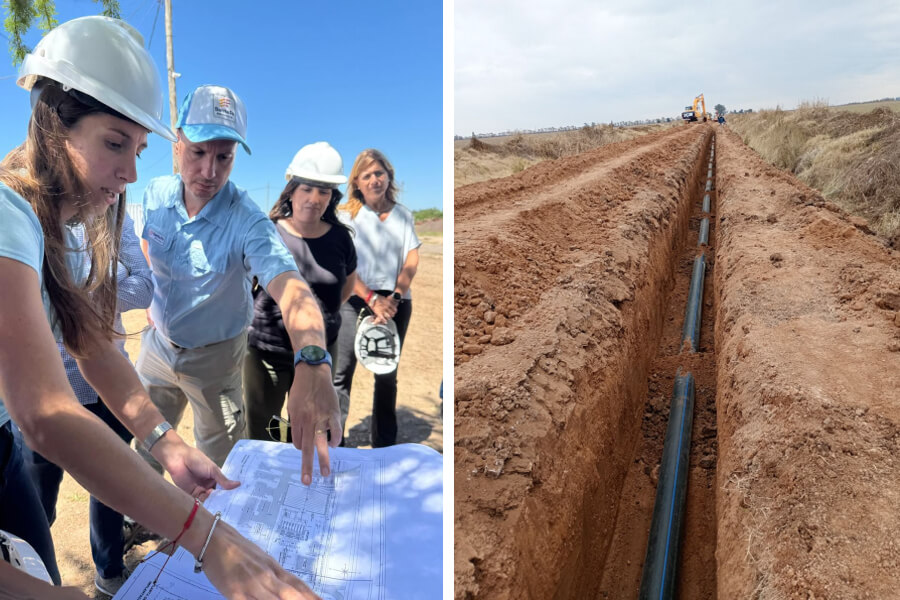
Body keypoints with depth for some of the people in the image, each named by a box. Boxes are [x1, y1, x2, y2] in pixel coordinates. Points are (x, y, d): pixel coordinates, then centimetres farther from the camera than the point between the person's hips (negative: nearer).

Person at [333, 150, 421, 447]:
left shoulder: (403, 214, 9)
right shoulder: (347, 215, 0)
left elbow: (412, 259, 2)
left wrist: (395, 297, -12)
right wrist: (372, 299, -16)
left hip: (396, 303, 3)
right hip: (355, 300, -3)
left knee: (387, 375, 11)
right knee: (341, 373, -6)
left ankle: (385, 443, 22)